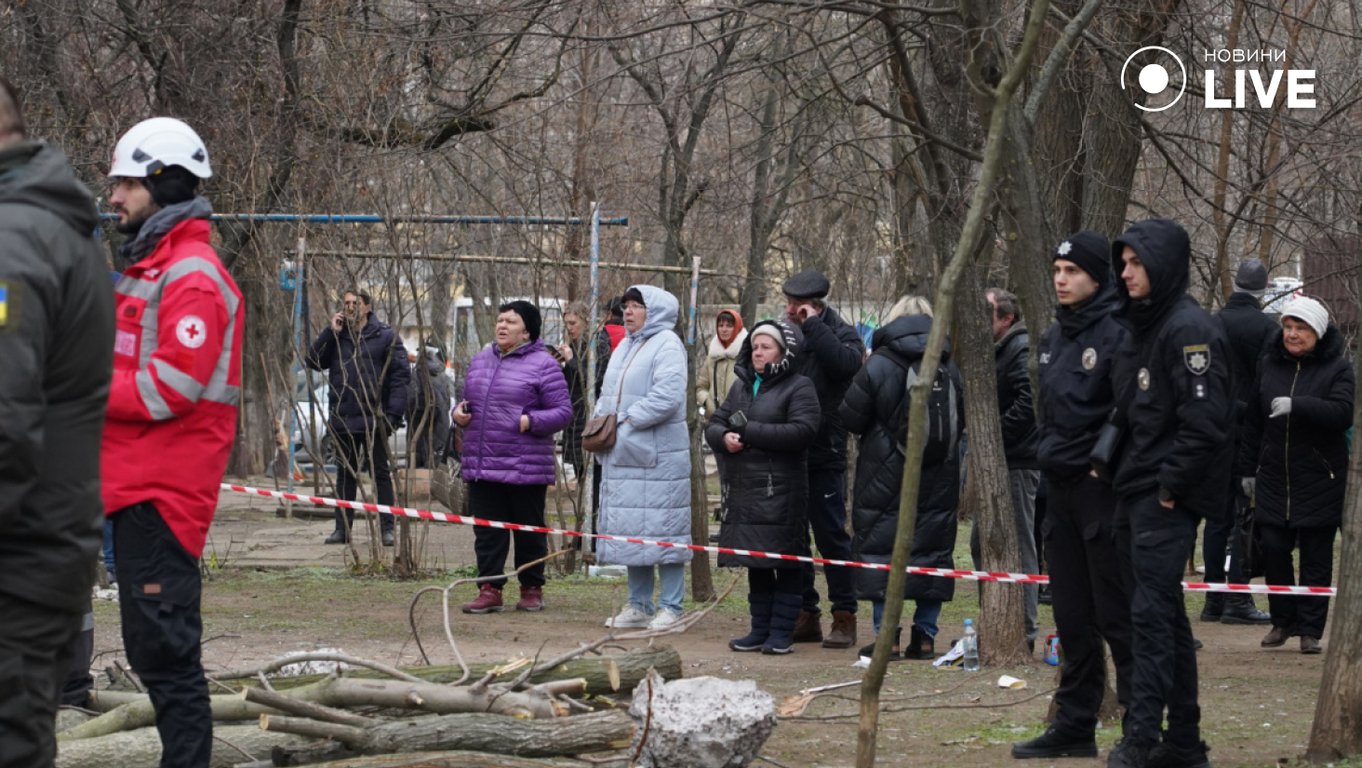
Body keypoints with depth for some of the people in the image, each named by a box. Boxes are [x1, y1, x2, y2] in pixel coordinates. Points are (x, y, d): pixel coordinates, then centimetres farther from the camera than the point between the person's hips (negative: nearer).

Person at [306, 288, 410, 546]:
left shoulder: (385, 336, -3)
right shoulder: (337, 336, 10)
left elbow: (401, 375, -7)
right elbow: (314, 361, 1)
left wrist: (393, 413, -16)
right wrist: (330, 332, -9)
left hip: (373, 419, -4)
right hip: (343, 419, 4)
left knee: (380, 473, 2)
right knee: (345, 474, 10)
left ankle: (387, 528, 5)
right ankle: (342, 528, 16)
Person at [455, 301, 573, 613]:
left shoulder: (543, 365, -6)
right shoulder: (481, 359, 14)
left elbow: (563, 412, -7)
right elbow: (468, 399, 26)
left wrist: (530, 421, -21)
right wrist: (459, 412, 4)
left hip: (525, 469, -5)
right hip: (481, 467, 5)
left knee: (529, 532, 6)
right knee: (487, 531, 4)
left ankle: (532, 590, 17)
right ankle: (490, 590, 8)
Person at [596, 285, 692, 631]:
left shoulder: (666, 345, -9)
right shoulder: (625, 347, 18)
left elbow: (667, 398, -21)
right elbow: (608, 393, 22)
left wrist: (624, 421, -17)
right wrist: (600, 420, 2)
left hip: (658, 457, -9)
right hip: (623, 455, 9)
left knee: (663, 526, -6)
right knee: (630, 531, 11)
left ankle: (671, 608, -1)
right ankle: (639, 606, 19)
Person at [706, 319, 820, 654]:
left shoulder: (799, 388, -4)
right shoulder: (741, 385, 18)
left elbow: (802, 431, -18)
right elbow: (714, 424, 16)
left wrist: (748, 431, -16)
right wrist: (724, 437, -9)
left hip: (781, 491, -7)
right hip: (743, 489, 7)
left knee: (785, 563, -2)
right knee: (755, 564, 12)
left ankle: (782, 632, 3)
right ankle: (760, 630, 19)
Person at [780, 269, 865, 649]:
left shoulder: (841, 335, -4)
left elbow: (845, 362, -26)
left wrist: (812, 325, -19)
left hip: (824, 455, -5)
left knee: (831, 535, -3)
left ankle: (844, 617, 4)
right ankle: (805, 615, 18)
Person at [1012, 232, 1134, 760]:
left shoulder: (1117, 335, -12)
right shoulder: (1053, 339, 15)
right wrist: (1046, 454, 14)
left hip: (1103, 490, -9)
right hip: (1060, 489, 9)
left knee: (1117, 616, -6)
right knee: (1071, 617, 13)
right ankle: (1074, 726, 19)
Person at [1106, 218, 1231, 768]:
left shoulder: (1189, 329, -13)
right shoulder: (1141, 327, 16)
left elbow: (1206, 420, -20)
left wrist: (1171, 484, -17)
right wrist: (1129, 479, 11)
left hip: (1167, 500, -9)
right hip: (1136, 494, 9)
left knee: (1152, 613, -12)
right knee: (1165, 615, 12)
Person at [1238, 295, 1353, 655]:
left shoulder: (1338, 367, -4)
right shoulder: (1269, 364, 9)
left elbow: (1342, 412, -20)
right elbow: (1254, 420, 14)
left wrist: (1297, 406, -32)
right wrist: (1248, 469, 13)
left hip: (1319, 480, -4)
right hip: (1274, 477, 4)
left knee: (1316, 556, 1)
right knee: (1273, 548, 2)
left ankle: (1310, 629, 7)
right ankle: (1282, 621, 18)